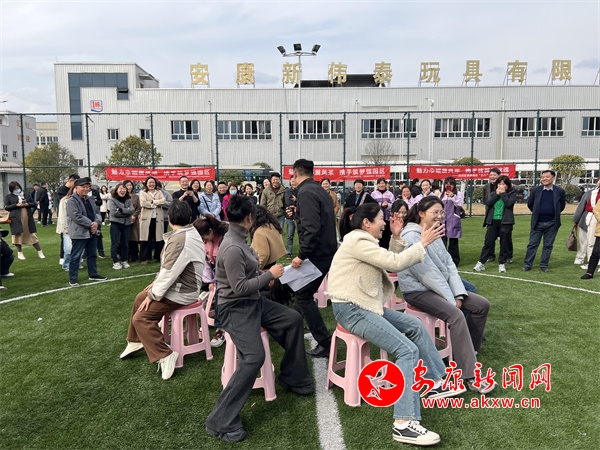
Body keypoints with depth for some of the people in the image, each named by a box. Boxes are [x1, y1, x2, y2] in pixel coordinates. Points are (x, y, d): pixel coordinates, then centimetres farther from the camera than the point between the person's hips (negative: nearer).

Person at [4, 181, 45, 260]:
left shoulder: (27, 195, 14)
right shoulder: (8, 197, 7)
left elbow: (34, 204, 13)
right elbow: (6, 207, -1)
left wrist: (27, 204, -8)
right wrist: (17, 205, -14)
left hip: (28, 218, 1)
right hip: (16, 219, -1)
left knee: (32, 235, 3)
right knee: (18, 235, 3)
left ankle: (40, 252, 9)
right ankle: (20, 253, 18)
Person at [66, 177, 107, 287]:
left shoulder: (90, 199, 14)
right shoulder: (71, 201, -12)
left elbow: (97, 212, 13)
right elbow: (77, 216, -21)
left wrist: (96, 222, -8)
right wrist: (91, 224, -18)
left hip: (92, 232, 8)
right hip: (79, 233, -8)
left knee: (92, 255, 17)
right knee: (76, 256, -2)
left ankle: (93, 274, 30)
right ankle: (72, 279, 5)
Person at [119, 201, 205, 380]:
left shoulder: (179, 240, -27)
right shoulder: (190, 232, 5)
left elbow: (169, 272, -26)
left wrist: (153, 294, -13)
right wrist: (157, 282, 11)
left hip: (181, 291, -11)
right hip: (182, 283, 11)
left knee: (141, 318, -13)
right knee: (140, 297, 22)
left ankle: (164, 356, -6)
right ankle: (135, 341, 37)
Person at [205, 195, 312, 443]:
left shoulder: (239, 240, 5)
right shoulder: (232, 248, -25)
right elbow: (240, 287, -25)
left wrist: (266, 275, 15)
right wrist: (270, 275, -17)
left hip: (253, 302, 10)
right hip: (236, 309, -10)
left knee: (294, 319, 11)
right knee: (254, 357, -25)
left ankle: (291, 377, 26)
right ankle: (221, 421, -13)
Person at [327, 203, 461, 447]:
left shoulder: (363, 241, 15)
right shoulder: (358, 242, -18)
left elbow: (390, 263, 17)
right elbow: (396, 263, -21)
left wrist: (397, 238, 7)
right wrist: (422, 243, -10)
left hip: (364, 304, 11)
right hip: (351, 309, -11)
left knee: (415, 326, 13)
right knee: (407, 350, -18)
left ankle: (436, 383, 24)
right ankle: (404, 424, -19)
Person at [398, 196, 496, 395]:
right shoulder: (411, 237, -19)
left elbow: (449, 264, 6)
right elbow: (428, 273, -22)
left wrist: (458, 294, -6)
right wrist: (450, 299, -18)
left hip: (439, 287, 10)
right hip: (418, 290, -9)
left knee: (482, 304, 3)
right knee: (456, 315, -29)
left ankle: (468, 352, 17)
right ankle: (469, 376, -23)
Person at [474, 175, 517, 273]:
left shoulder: (512, 193, 3)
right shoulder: (493, 193, 13)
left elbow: (509, 203, -15)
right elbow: (488, 203, -4)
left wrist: (503, 193, -8)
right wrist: (497, 194, -5)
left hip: (505, 222, -2)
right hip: (492, 221, 2)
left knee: (504, 243, 4)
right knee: (488, 242, 3)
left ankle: (502, 263, 15)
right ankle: (481, 263, 8)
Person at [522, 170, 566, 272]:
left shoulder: (560, 191, -1)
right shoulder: (535, 190, -1)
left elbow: (562, 206, 11)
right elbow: (529, 204, 11)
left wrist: (554, 214, 12)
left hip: (552, 224, 0)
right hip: (537, 223, 0)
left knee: (548, 245, 7)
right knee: (532, 244, 3)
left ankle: (544, 265, 17)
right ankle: (527, 264, 10)